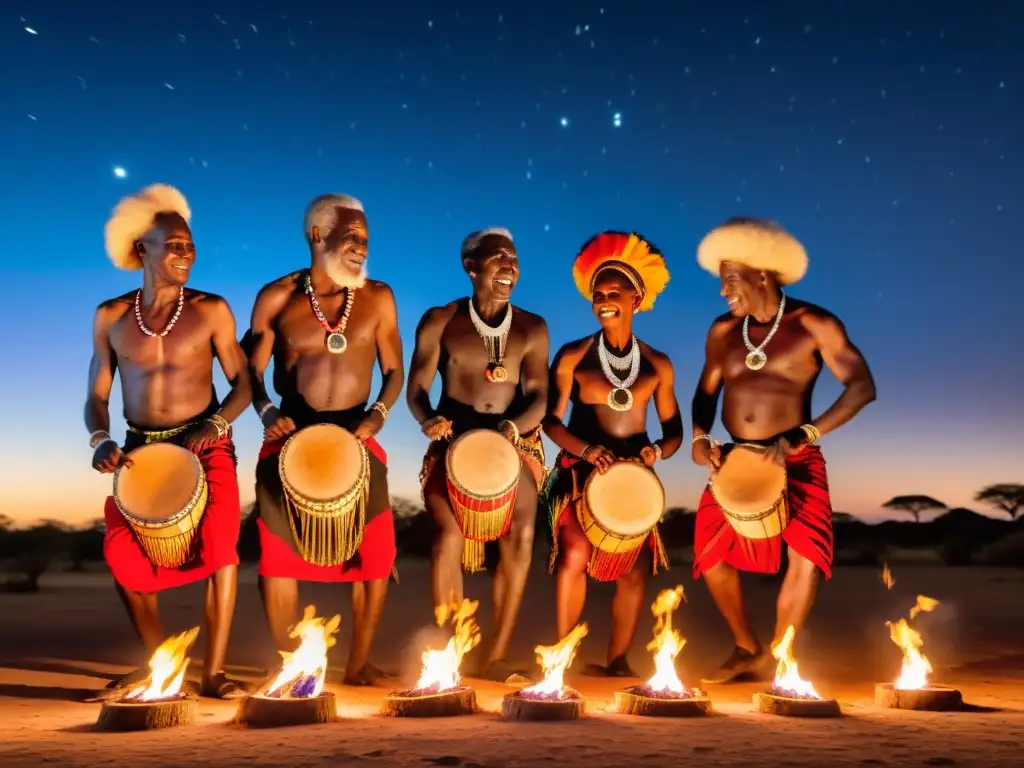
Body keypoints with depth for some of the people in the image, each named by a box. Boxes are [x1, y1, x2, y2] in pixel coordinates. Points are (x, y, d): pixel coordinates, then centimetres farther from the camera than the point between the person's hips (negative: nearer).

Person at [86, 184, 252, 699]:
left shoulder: (210, 310, -3)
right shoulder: (110, 317, 3)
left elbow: (242, 383, -1)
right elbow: (96, 396, 6)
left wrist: (214, 424, -19)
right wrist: (101, 440, -12)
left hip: (203, 444, -2)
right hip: (139, 448, 3)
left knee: (218, 539, -19)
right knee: (122, 549, -7)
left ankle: (214, 672, -10)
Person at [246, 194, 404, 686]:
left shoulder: (378, 298, 3)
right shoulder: (277, 298, 0)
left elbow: (394, 370, 8)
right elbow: (251, 372, 5)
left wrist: (378, 413, -9)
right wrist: (267, 413, -12)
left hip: (355, 435, 1)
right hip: (292, 434, -1)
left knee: (374, 551, -2)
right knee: (278, 550, -2)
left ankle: (359, 664, 15)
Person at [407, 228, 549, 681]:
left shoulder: (532, 329, 6)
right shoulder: (439, 321, 3)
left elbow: (538, 397, -2)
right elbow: (416, 388, 0)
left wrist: (513, 427, -22)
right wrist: (429, 419, -22)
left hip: (514, 443, 1)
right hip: (454, 441, -1)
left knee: (520, 533, -19)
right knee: (449, 534, -22)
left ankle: (495, 654, -9)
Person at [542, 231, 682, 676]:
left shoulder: (657, 365, 6)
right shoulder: (572, 357, -1)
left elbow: (674, 429, 10)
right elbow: (551, 420, -4)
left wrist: (658, 450, -11)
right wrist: (587, 449, -19)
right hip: (581, 470, -2)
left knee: (635, 569, -3)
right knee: (576, 553, -20)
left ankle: (617, 663, 12)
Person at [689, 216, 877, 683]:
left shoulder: (814, 325, -10)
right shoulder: (723, 330, 5)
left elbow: (862, 387, -17)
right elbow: (706, 391, 15)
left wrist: (800, 437, -25)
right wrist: (700, 437, -5)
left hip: (796, 462, -4)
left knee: (807, 556, -19)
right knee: (711, 554, 0)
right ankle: (746, 649, 24)